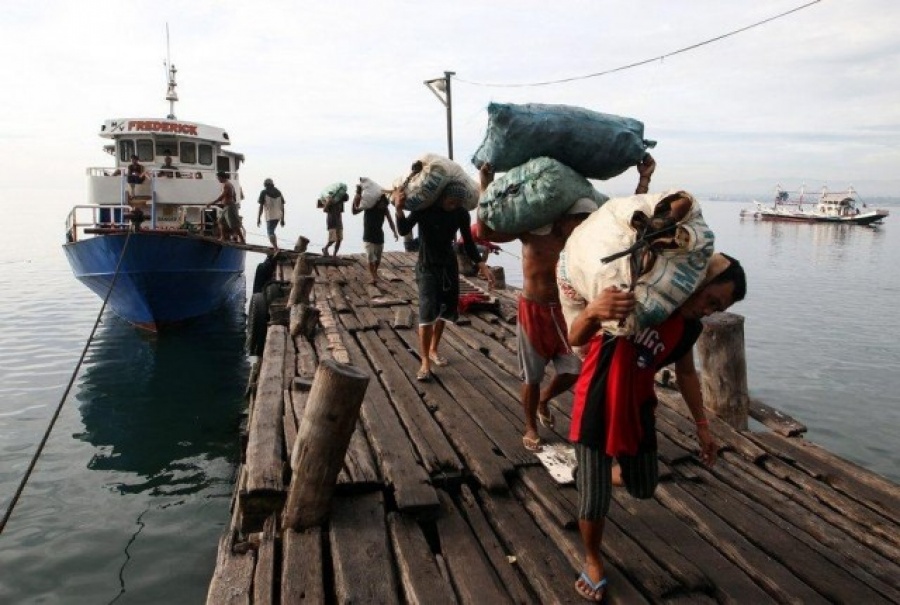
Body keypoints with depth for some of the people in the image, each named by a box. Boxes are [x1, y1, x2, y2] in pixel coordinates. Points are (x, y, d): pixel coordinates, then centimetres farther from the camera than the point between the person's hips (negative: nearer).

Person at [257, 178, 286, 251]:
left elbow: (261, 206, -7)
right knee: (272, 232, 22)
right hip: (278, 216, 5)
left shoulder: (264, 193, -3)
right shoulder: (278, 192, 11)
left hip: (269, 216, -5)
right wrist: (282, 219, 14)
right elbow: (282, 207, 10)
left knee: (270, 233, -1)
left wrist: (258, 218, -2)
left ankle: (276, 249, -15)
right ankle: (274, 246, 24)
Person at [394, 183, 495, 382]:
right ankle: (425, 361, -6)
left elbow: (468, 242, 1)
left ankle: (433, 350, 33)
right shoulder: (425, 207, -20)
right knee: (428, 312, -16)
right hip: (427, 267, -4)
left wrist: (481, 265, -10)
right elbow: (404, 230, -31)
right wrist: (398, 208, -49)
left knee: (444, 311, 12)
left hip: (449, 266, 4)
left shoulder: (462, 214, -10)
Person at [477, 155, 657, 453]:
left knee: (574, 370, 6)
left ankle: (543, 401, 38)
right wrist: (485, 188, -25)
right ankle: (530, 429, 28)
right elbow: (485, 232, -19)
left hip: (564, 310, 4)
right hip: (533, 311, -4)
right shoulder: (533, 232, -15)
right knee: (533, 376, 6)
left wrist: (644, 177, -10)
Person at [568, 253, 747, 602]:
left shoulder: (690, 327, -3)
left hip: (637, 410, 6)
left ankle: (618, 461, 57)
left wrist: (702, 425, 17)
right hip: (596, 407, -5)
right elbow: (575, 339, -26)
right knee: (594, 501, -2)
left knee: (643, 489, 21)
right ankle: (592, 561, 29)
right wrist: (592, 311, -49)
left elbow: (686, 373, 14)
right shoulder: (636, 292, -23)